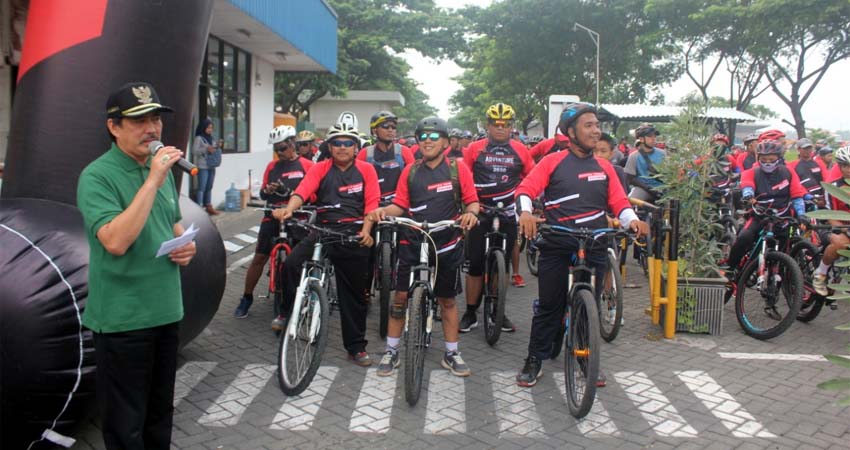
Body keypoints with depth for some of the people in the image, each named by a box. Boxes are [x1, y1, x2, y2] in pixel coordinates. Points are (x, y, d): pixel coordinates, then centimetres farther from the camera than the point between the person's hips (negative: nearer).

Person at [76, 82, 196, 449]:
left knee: (160, 415, 20)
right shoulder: (97, 176, -14)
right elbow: (115, 241, -29)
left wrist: (186, 246, 0)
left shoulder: (162, 170, 8)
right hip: (122, 319, -7)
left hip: (166, 311, 7)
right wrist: (152, 181, -28)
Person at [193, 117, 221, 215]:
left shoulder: (212, 138, 16)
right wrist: (206, 149, -21)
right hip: (202, 167, -7)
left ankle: (208, 206, 15)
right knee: (201, 187, -9)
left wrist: (218, 147, 1)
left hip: (212, 166, 7)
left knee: (209, 187, 10)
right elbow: (194, 151, -11)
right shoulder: (199, 138, -4)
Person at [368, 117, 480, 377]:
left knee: (447, 300, 10)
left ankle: (451, 354, 24)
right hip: (412, 243, 1)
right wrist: (383, 211, -15)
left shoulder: (458, 169, -1)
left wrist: (471, 213, -22)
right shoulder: (410, 171, 6)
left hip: (447, 245, -1)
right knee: (400, 297, 2)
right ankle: (391, 351, 17)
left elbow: (472, 201, 0)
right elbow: (400, 205, 5)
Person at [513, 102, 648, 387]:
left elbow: (619, 202, 8)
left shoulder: (604, 168, 11)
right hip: (556, 248, -3)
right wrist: (525, 212, -27)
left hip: (594, 249, 3)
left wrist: (632, 220, -12)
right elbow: (525, 189, -7)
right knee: (549, 306, 4)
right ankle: (535, 361, 17)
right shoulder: (552, 162, 1)